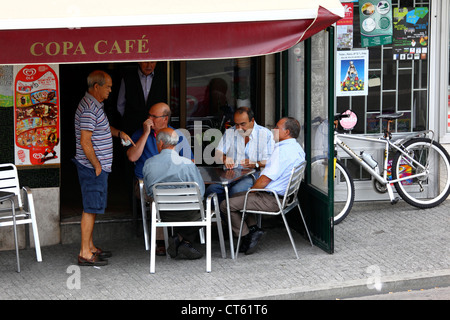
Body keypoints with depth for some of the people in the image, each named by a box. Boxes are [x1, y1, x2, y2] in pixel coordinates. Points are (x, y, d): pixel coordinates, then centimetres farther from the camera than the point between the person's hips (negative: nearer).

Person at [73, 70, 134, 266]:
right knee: (90, 208, -7)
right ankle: (85, 254, -3)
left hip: (97, 167, 10)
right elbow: (85, 142, -24)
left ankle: (90, 246, 24)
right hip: (92, 168, -10)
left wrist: (119, 133, 13)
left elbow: (102, 128, 30)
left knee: (92, 207, 16)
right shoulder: (89, 109, -20)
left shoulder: (95, 105, 13)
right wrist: (97, 165, -17)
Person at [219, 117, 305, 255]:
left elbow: (265, 180, -23)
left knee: (226, 205, -6)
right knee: (236, 197, 25)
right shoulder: (297, 149, 8)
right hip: (282, 196, 11)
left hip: (271, 199, -11)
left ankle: (247, 236, 3)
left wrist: (250, 191, -6)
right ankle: (253, 228, 13)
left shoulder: (282, 150, -24)